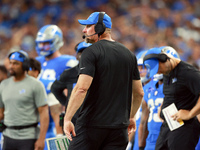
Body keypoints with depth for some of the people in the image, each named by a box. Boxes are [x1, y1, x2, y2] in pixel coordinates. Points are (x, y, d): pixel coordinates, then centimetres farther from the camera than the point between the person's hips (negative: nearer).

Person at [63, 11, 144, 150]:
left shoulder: (92, 52, -8)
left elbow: (82, 88, -20)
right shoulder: (129, 54, 12)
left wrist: (67, 119, -17)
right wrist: (131, 117, 31)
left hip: (92, 124, -5)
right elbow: (139, 93, 17)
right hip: (119, 126, 6)